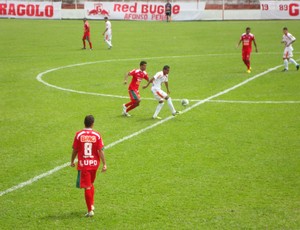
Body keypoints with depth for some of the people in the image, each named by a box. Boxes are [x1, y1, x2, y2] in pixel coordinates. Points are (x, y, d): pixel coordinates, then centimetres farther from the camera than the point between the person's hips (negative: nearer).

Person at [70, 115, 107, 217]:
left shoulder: (79, 135, -8)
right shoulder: (97, 135, -6)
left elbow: (75, 150, -2)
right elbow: (101, 150, -8)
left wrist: (72, 161, 12)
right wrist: (104, 164, -4)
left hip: (83, 164, -2)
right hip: (94, 163, 2)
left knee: (87, 187, 1)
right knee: (91, 184, 24)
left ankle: (90, 210, 1)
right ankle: (92, 205, 29)